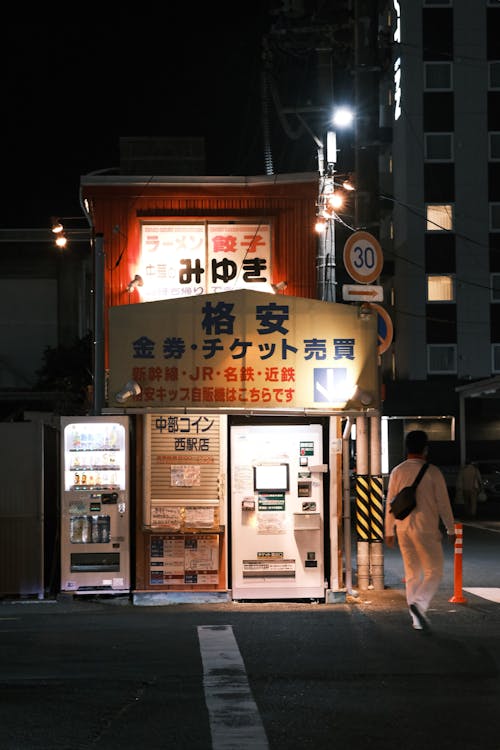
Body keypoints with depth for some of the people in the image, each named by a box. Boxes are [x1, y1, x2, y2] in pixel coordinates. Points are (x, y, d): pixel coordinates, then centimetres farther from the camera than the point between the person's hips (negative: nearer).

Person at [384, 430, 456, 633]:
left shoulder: (397, 472, 3)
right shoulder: (432, 472, -9)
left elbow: (390, 503, 7)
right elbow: (443, 503, -6)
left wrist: (389, 531, 15)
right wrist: (451, 530, 4)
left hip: (403, 530, 5)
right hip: (426, 529, -5)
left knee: (412, 573, 13)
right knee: (434, 572, 2)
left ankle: (417, 619, 14)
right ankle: (419, 604, -21)